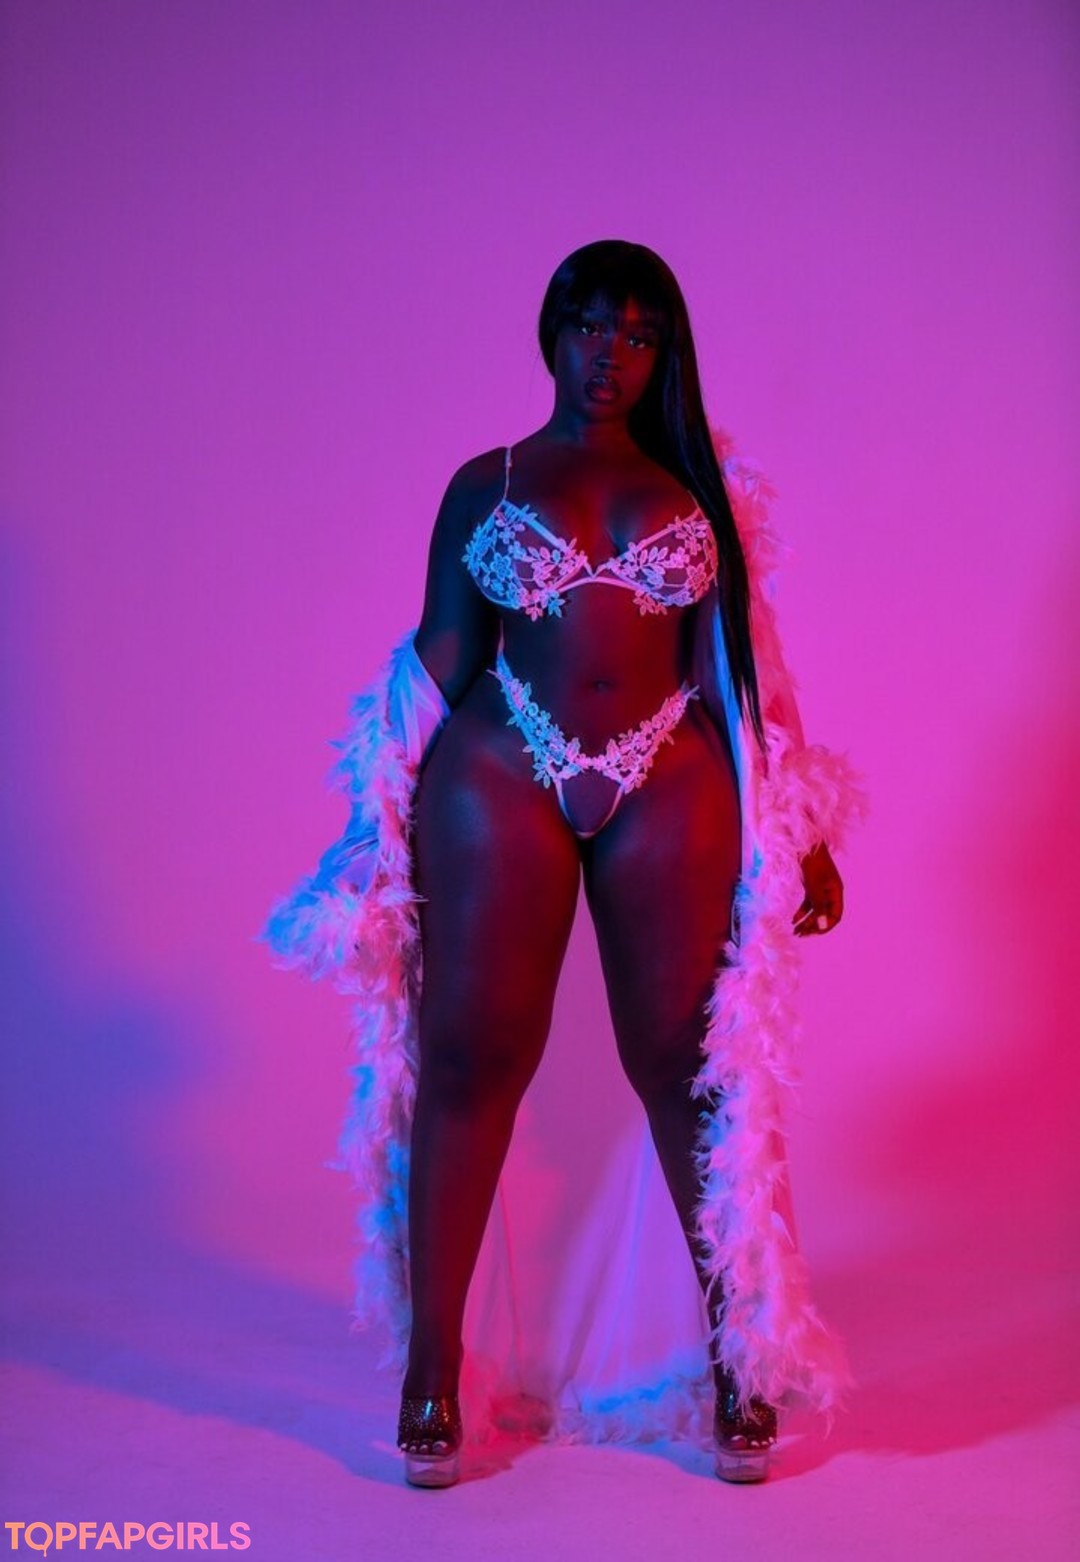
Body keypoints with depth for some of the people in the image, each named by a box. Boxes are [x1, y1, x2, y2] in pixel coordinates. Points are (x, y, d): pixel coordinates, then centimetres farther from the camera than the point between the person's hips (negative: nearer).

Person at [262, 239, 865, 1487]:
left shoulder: (700, 487, 12)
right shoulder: (485, 485, 10)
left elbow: (737, 668, 10)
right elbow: (436, 669, 6)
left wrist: (798, 834, 7)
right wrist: (384, 837, 3)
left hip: (669, 794, 1)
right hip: (498, 786, 0)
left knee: (688, 1067, 3)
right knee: (471, 1057, 1)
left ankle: (741, 1358, 17)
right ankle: (432, 1367, 12)